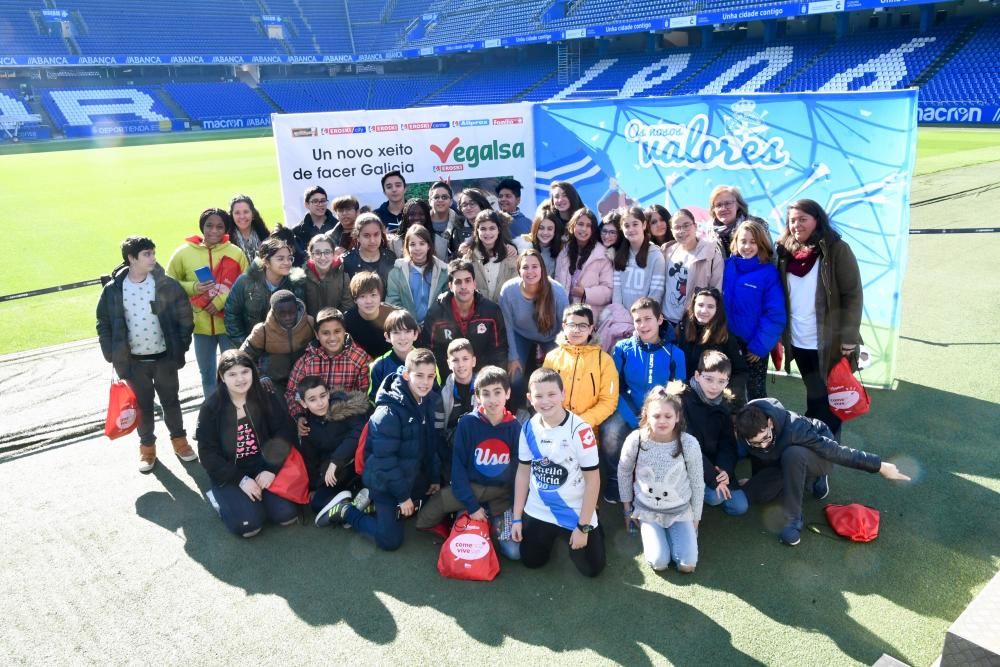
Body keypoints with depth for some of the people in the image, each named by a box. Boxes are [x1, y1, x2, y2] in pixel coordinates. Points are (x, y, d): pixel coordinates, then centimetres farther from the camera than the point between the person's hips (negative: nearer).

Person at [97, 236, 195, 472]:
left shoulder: (166, 284, -9)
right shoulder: (113, 290, -7)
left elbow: (185, 316, -3)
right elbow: (103, 324, 3)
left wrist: (181, 346, -4)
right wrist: (112, 355, -1)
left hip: (164, 357, 0)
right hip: (134, 361, 0)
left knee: (171, 401, 14)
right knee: (143, 406, 13)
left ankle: (179, 441, 32)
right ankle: (147, 447, 30)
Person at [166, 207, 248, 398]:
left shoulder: (236, 253, -3)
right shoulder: (183, 253, -2)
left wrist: (223, 299, -14)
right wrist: (193, 287, -13)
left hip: (229, 323, -1)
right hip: (201, 325, 1)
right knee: (207, 374, 15)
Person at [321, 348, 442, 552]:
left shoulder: (427, 402, -4)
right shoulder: (389, 412, -28)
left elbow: (431, 444, 8)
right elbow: (385, 460, -25)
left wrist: (435, 478, 9)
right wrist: (403, 495, -19)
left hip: (413, 476, 8)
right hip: (386, 482, -7)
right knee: (390, 540, -6)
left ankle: (375, 503, 25)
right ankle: (346, 510, 12)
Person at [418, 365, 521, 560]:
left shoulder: (514, 427, -7)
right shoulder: (467, 422, -13)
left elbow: (520, 469, -1)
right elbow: (458, 466, -10)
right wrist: (471, 506, -15)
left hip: (504, 493, 0)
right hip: (471, 487, 0)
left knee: (514, 552, -15)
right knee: (424, 519, -14)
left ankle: (496, 521, 10)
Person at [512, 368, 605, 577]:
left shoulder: (580, 431, -24)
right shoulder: (529, 428, -8)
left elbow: (593, 480, -17)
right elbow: (523, 472, 3)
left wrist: (583, 527, -14)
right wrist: (517, 518, 3)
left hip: (576, 514, -4)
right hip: (537, 512, 4)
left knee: (591, 568, 2)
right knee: (531, 561, 9)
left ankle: (593, 528, 31)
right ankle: (552, 535, 38)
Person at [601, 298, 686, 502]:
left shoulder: (674, 354, 0)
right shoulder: (622, 348, -3)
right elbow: (614, 389, -5)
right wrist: (635, 422, -17)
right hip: (628, 411, -1)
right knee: (611, 432, -31)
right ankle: (614, 482, -6)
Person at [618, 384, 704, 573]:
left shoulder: (689, 444, -21)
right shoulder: (635, 440, -21)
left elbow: (697, 484, -6)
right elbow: (624, 473, -2)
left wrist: (695, 520, 1)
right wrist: (627, 507, 6)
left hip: (680, 511, 1)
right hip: (647, 510, -1)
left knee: (687, 565, -8)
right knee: (659, 563, -12)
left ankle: (671, 532, 21)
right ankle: (646, 528, 18)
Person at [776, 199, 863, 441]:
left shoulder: (836, 249, -9)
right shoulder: (786, 252, 6)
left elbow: (853, 295, -11)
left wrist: (849, 337, -16)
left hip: (829, 343, -4)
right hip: (798, 343, 4)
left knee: (827, 400, 6)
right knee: (814, 397, 16)